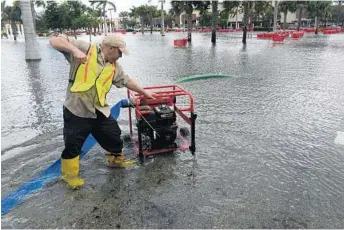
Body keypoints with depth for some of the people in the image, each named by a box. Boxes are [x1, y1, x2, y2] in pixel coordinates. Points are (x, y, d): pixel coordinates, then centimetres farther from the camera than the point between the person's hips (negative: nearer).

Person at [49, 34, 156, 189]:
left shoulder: (114, 67, 9)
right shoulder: (85, 49, -8)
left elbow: (127, 81, 20)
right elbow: (55, 41, -10)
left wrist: (144, 93, 25)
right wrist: (74, 49, -28)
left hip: (100, 111, 6)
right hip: (76, 110, -5)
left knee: (113, 135, 16)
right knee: (72, 144, 5)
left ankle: (116, 159, 42)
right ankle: (69, 174, 26)